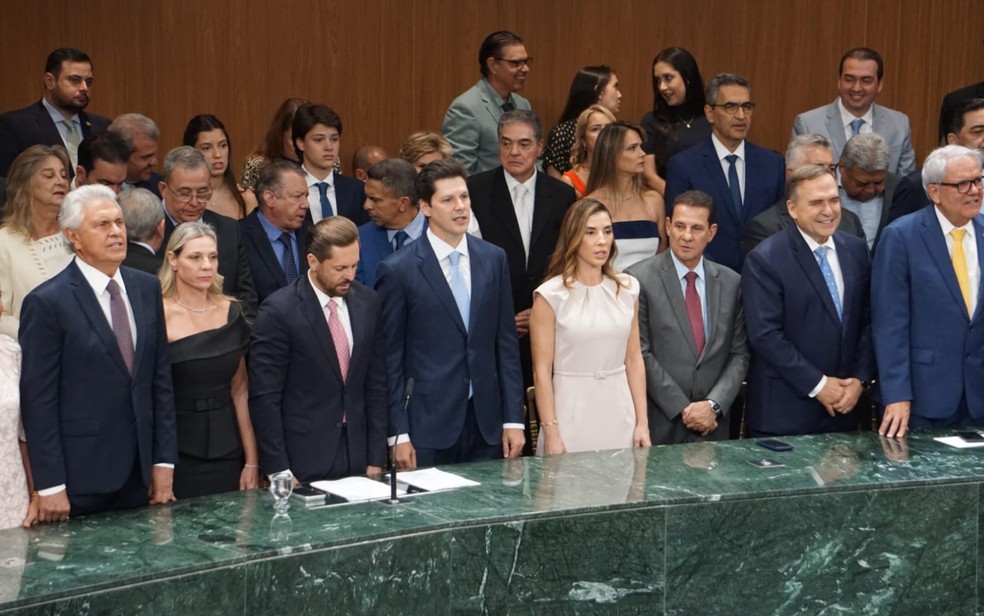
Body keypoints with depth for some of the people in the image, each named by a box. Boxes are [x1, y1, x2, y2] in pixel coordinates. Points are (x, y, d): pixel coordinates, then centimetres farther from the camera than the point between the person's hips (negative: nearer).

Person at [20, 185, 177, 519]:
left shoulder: (147, 288, 8)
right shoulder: (47, 303, -9)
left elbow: (161, 378, 11)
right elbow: (38, 400, -10)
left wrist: (164, 460, 7)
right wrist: (50, 487, -12)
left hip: (140, 475, 5)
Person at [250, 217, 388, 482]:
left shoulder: (368, 302, 3)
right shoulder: (278, 311, -12)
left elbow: (376, 384, 7)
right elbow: (264, 398, -11)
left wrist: (376, 459, 4)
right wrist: (279, 473, -13)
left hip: (357, 460, 4)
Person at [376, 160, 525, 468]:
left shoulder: (493, 259, 7)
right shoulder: (398, 270, -6)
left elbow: (506, 343, 8)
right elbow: (390, 358, -4)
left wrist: (513, 419, 5)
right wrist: (398, 434, -7)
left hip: (486, 423, 4)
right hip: (427, 429, -3)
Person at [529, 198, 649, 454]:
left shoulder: (627, 288, 7)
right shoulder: (551, 295, -6)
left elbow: (634, 359, 9)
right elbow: (542, 371, -7)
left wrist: (642, 422, 5)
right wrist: (551, 434, -11)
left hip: (620, 413, 4)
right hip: (572, 416, -3)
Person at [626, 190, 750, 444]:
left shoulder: (731, 283, 7)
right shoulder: (639, 279, -6)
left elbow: (739, 353, 6)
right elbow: (641, 354, -9)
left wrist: (714, 405, -7)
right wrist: (682, 409, -10)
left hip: (711, 424, 3)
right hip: (659, 424, -3)